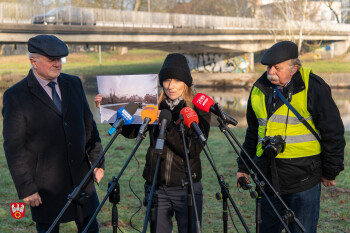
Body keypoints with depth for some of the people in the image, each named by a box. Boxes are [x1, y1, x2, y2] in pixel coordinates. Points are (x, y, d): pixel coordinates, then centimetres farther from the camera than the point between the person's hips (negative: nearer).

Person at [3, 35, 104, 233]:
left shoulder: (74, 84, 5)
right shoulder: (15, 96, -11)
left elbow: (88, 125, 12)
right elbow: (14, 148, -11)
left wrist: (97, 161, 5)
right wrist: (26, 188, -14)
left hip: (81, 177, 5)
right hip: (46, 185, -4)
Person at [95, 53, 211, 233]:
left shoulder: (199, 109, -6)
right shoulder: (155, 107, 3)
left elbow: (193, 149, -17)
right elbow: (130, 130, 13)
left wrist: (166, 126, -26)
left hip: (186, 187, -3)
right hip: (156, 186, 3)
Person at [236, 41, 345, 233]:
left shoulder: (313, 87, -9)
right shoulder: (259, 89, 8)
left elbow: (333, 132, -4)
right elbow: (253, 132, 20)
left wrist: (330, 171, -1)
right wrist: (243, 167, 20)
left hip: (303, 181, -5)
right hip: (268, 179, 5)